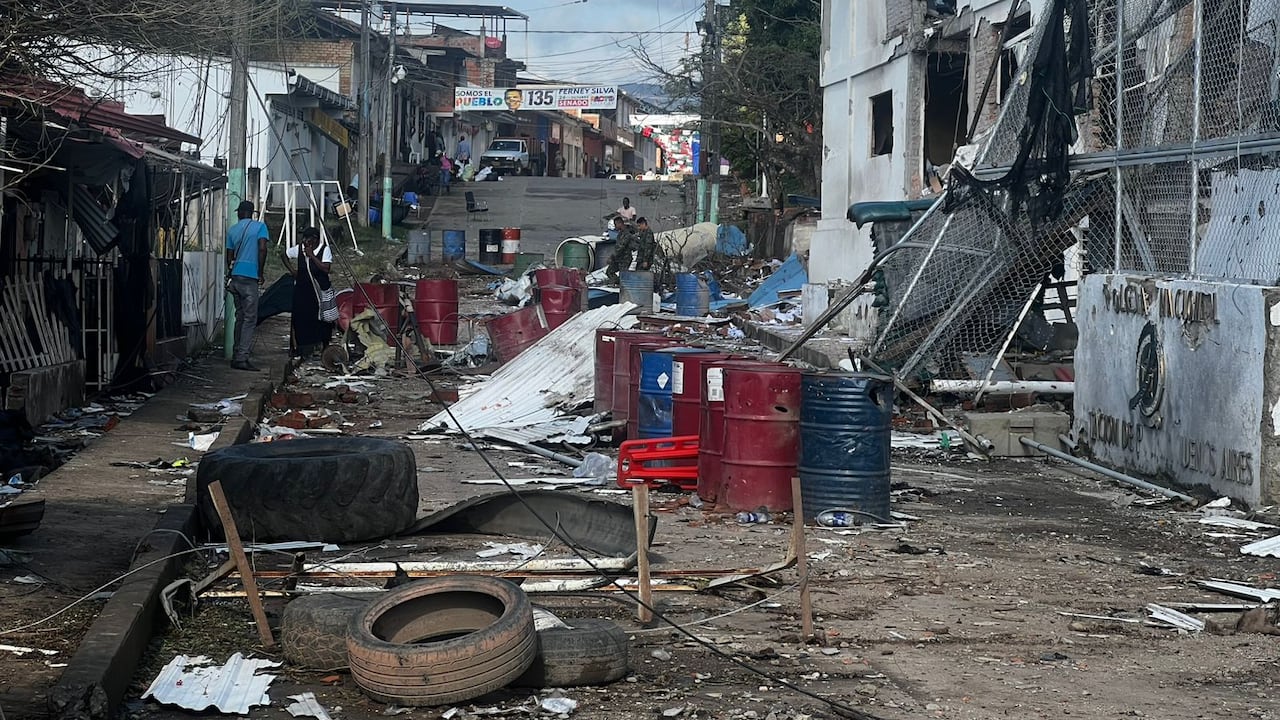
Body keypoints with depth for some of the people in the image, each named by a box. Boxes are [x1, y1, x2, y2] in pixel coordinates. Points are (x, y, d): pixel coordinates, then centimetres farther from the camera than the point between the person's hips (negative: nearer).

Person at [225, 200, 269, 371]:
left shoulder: (232, 230, 14)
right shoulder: (260, 226, 1)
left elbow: (229, 255, 16)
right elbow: (262, 249, -10)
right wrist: (260, 273, -2)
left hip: (235, 277, 5)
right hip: (250, 277, -5)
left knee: (240, 317, 13)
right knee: (250, 319, -6)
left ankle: (236, 356, 13)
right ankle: (242, 358, -13)